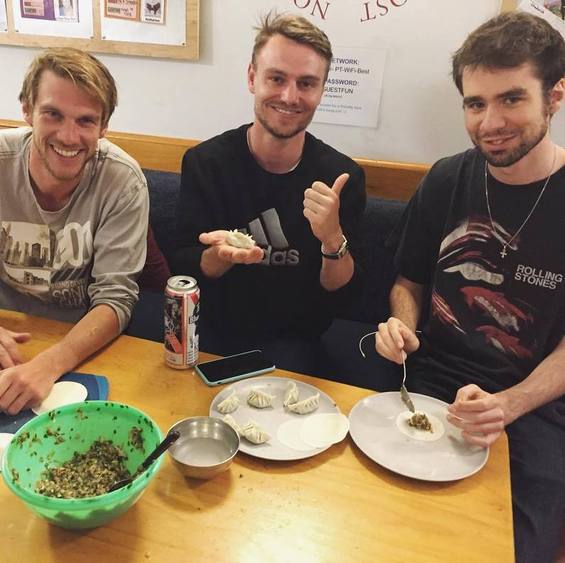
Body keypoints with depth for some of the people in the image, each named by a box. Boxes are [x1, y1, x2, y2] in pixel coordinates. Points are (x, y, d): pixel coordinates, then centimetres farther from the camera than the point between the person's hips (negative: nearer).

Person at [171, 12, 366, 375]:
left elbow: (342, 294, -7)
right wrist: (221, 254, -28)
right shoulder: (204, 162, -8)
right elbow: (185, 270, -6)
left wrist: (333, 239, -28)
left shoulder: (343, 176, -9)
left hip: (292, 342, -1)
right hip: (213, 334, 1)